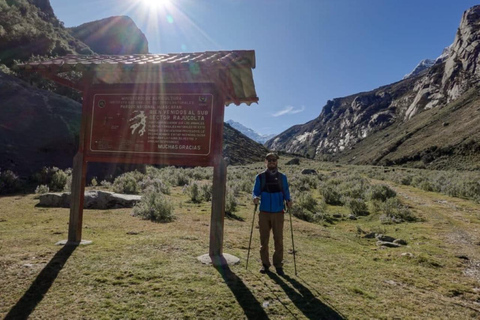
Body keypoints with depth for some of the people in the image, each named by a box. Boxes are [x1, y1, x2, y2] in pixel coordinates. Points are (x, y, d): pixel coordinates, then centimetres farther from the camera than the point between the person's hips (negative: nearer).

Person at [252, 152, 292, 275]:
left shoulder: (282, 177, 8)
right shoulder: (260, 177, 6)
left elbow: (286, 192, 8)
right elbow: (256, 192, 5)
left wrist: (288, 200, -12)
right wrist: (255, 198, -17)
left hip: (278, 213, 0)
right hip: (264, 212, 0)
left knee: (278, 239, 1)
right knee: (264, 239, 6)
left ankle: (278, 265, 13)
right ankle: (265, 264, 20)